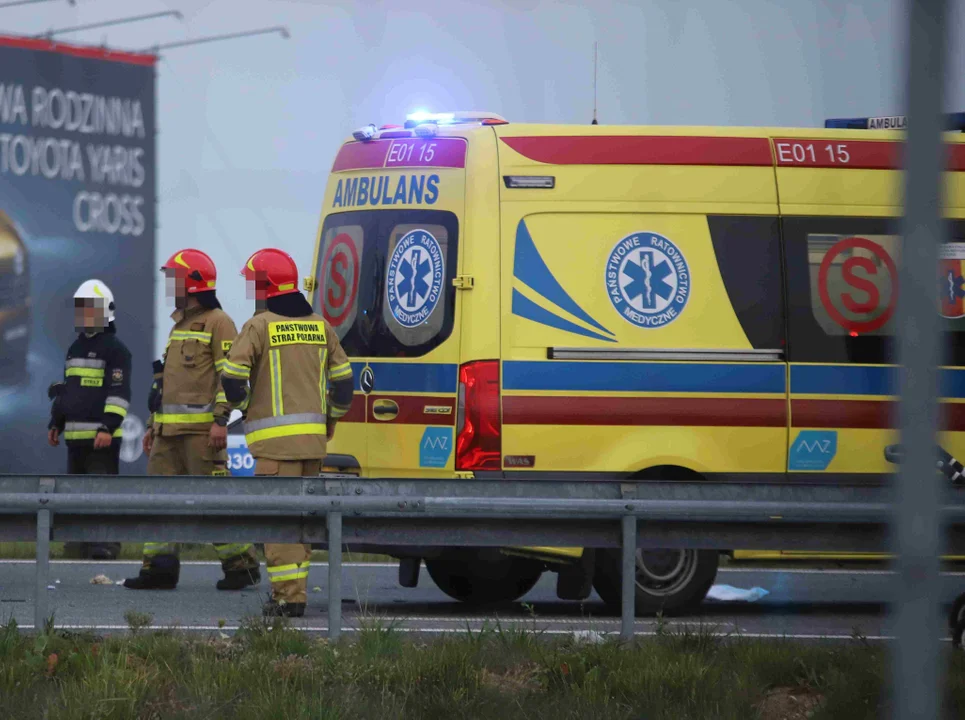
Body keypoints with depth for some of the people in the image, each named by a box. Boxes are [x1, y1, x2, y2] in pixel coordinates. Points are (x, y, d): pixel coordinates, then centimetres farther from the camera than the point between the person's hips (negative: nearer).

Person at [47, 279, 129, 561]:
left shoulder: (115, 349, -6)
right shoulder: (76, 348, 20)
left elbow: (119, 392, -13)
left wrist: (108, 427, -20)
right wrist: (56, 424, 22)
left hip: (102, 436, -9)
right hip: (76, 433, 9)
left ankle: (106, 544, -13)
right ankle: (81, 542, 15)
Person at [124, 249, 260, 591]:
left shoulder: (217, 323, -6)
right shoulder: (180, 325, 22)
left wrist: (221, 421, -21)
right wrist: (153, 426, 23)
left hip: (200, 430, -9)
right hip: (169, 430, 9)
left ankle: (242, 565, -3)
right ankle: (159, 568, 5)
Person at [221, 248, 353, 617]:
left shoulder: (260, 326, -8)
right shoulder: (320, 326, 12)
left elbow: (232, 376, -14)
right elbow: (342, 378, 15)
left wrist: (242, 405, 5)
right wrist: (330, 420, 25)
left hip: (275, 437, -6)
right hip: (313, 438, 6)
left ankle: (289, 596, -12)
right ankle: (295, 589, 18)